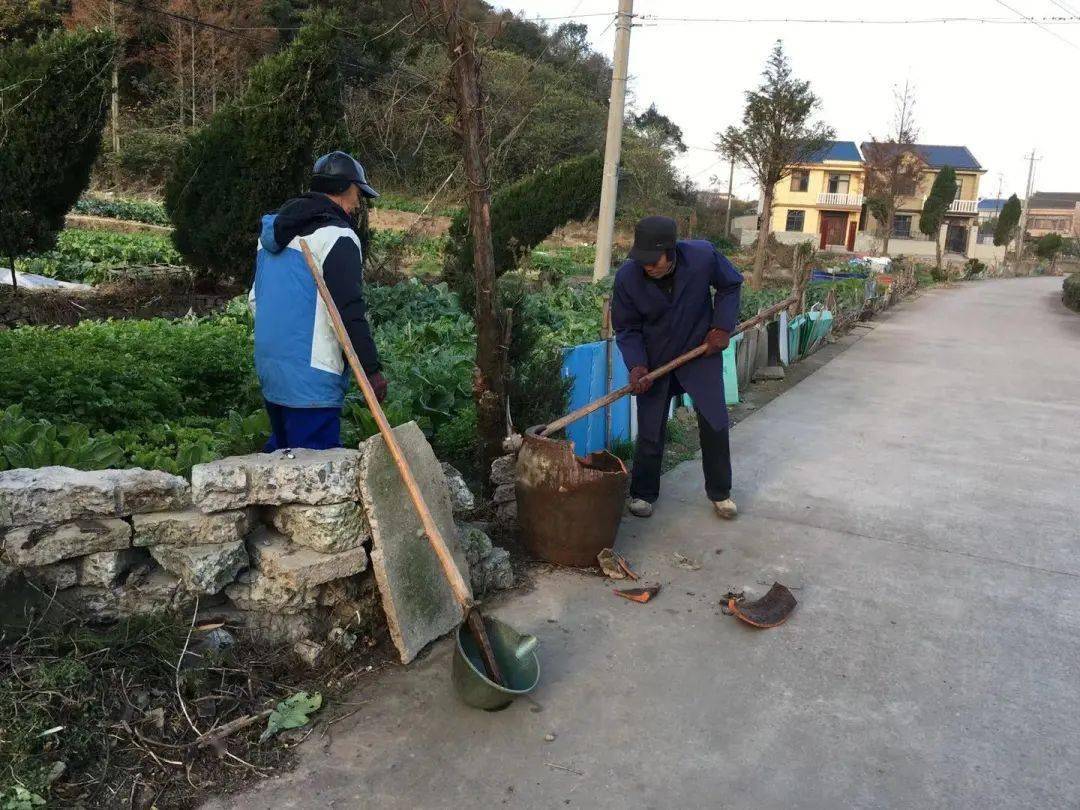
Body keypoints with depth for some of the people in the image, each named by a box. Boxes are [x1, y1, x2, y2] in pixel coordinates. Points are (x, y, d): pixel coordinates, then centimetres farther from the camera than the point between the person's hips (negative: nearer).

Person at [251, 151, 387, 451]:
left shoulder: (271, 233, 18)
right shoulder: (337, 236, -12)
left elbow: (255, 299, 24)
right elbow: (350, 312, -18)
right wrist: (372, 369, -13)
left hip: (268, 366, 9)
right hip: (311, 376, -9)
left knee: (281, 450, 22)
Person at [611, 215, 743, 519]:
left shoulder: (703, 255, -24)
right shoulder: (627, 277, -23)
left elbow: (730, 285, -1)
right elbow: (626, 328, -9)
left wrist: (723, 326, -11)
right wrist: (636, 365, -23)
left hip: (701, 351, 0)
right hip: (654, 358, 0)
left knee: (715, 423, 2)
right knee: (650, 430, 3)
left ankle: (720, 492, 20)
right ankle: (643, 493, 22)